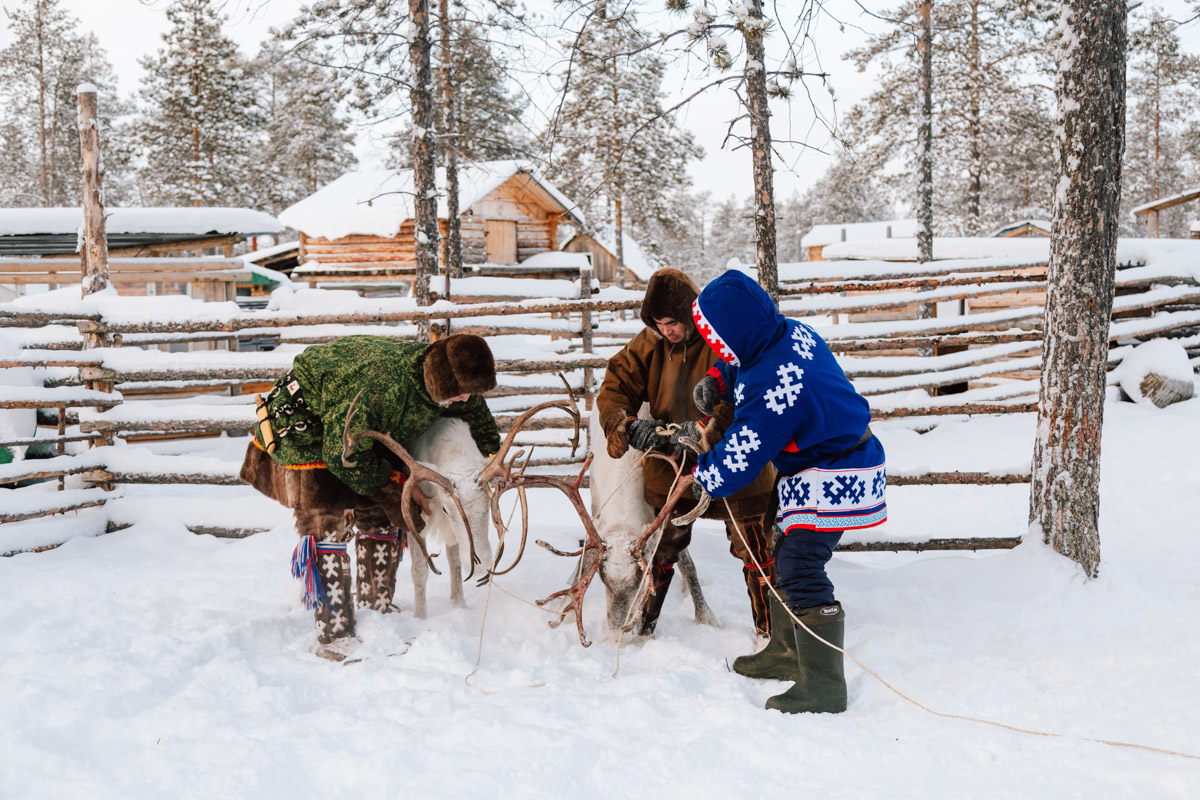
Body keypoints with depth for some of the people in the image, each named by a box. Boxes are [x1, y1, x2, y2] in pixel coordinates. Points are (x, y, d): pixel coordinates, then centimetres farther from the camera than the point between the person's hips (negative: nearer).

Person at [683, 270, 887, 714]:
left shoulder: (770, 391, -31)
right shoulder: (793, 333, -2)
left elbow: (739, 458, -21)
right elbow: (749, 363, 23)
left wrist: (701, 475, -1)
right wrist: (719, 380, 6)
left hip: (831, 480, -11)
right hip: (845, 462, 11)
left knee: (801, 572, -14)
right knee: (789, 557, 19)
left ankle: (823, 685, -11)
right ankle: (788, 650, 34)